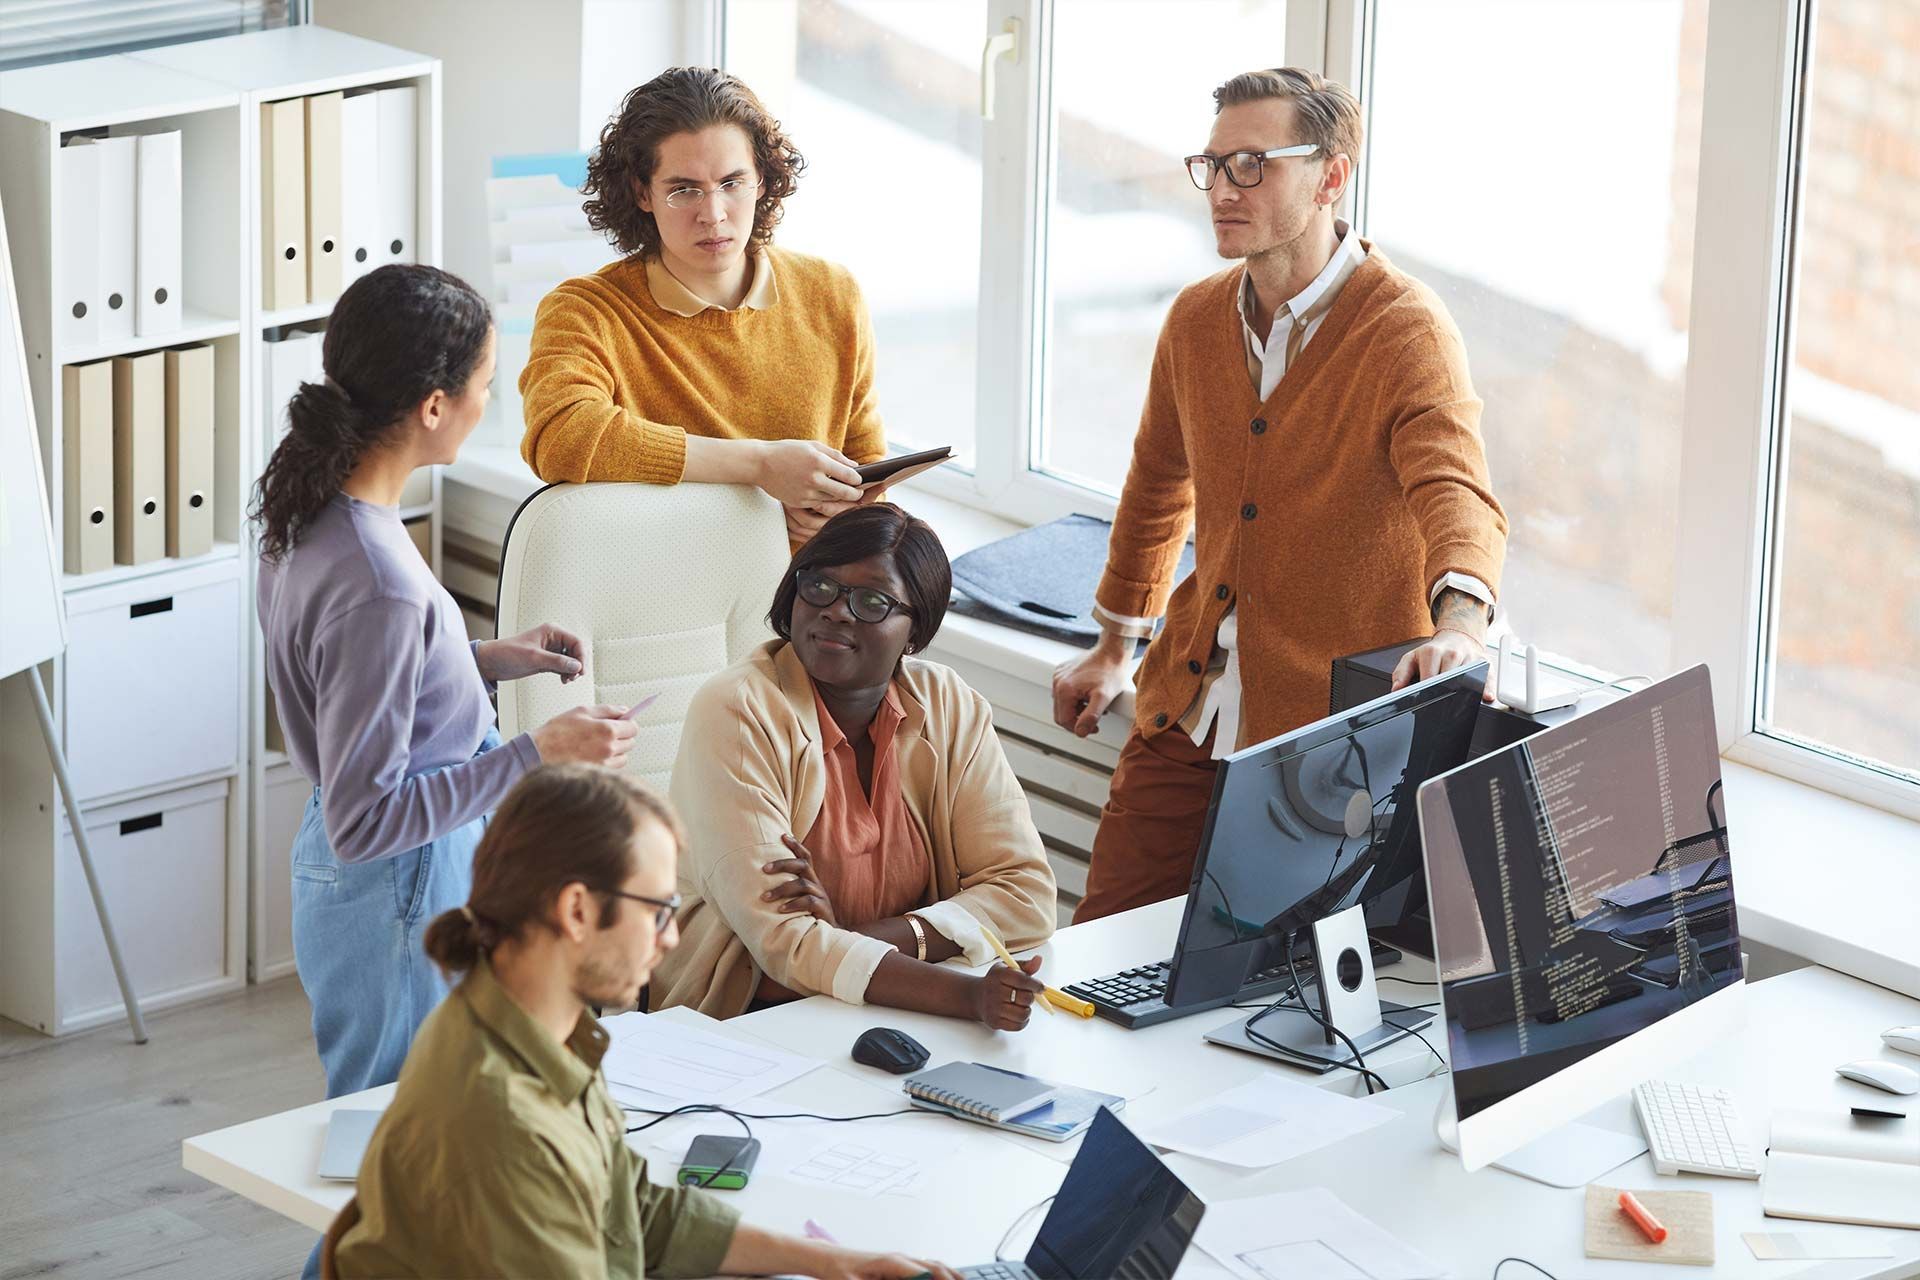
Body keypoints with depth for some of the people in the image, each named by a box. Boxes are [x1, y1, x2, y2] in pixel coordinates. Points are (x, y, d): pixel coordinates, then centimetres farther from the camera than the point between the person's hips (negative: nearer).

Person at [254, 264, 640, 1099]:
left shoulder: (309, 512, -1)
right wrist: (538, 754, -25)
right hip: (399, 900, -10)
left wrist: (483, 660, 11)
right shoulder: (376, 584, -30)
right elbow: (364, 819, -27)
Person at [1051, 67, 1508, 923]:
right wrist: (1113, 650, 31)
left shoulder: (1407, 332, -15)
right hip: (1190, 715, 6)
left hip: (1339, 734, -6)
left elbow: (1459, 496, -30)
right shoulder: (1196, 322, 6)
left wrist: (1458, 624, -50)